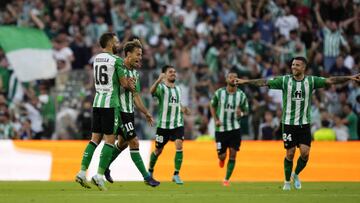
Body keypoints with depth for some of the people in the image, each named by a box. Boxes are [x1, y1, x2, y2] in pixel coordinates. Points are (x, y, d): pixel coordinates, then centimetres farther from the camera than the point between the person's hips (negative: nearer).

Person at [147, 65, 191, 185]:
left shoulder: (178, 89, 13)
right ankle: (150, 171, 32)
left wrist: (183, 109, 5)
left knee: (179, 146, -17)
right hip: (163, 124, -4)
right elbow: (152, 91, -30)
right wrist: (158, 81, -50)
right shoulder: (161, 87, -7)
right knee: (158, 150, 8)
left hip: (177, 124, 4)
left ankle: (176, 175, -13)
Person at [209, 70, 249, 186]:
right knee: (222, 155, -1)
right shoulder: (219, 93, -3)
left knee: (233, 154, -6)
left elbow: (246, 111, 7)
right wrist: (215, 119, -3)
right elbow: (212, 106, 10)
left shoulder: (241, 95, -1)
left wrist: (241, 113, -17)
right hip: (221, 128, 0)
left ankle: (227, 179, 6)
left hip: (235, 128, 1)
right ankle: (222, 159, 39)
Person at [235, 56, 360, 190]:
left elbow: (330, 80, -6)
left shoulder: (311, 81, 0)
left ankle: (296, 175, 19)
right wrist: (245, 81, -13)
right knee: (290, 153, 0)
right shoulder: (284, 80, -3)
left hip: (304, 123, 1)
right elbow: (265, 82, -5)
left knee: (305, 152, -8)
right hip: (288, 123, -1)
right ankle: (287, 182, 17)